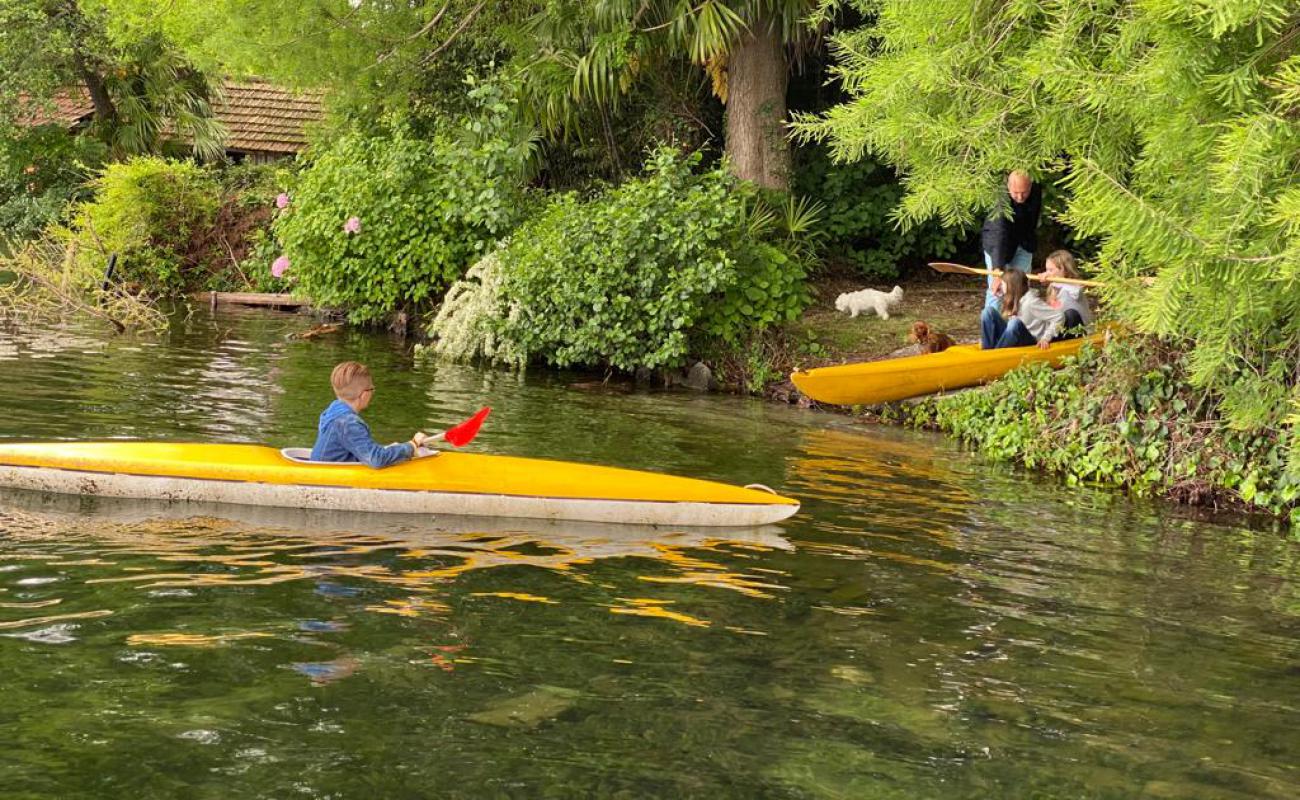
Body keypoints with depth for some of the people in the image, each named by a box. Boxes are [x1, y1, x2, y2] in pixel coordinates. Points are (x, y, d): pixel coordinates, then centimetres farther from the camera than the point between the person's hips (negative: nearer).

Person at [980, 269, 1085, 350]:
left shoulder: (1031, 302, -18)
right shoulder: (1013, 300, 5)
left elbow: (1059, 317, -18)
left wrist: (1047, 338, -19)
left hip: (1031, 344, -7)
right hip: (1013, 341, 7)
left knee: (1015, 323, -37)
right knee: (989, 312, -8)